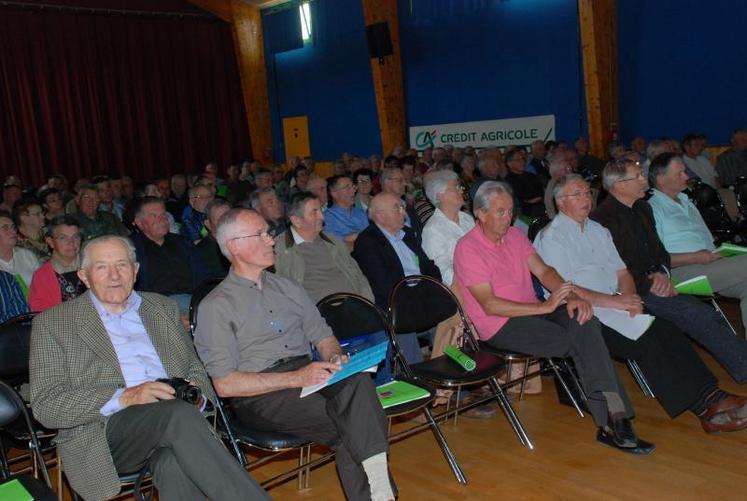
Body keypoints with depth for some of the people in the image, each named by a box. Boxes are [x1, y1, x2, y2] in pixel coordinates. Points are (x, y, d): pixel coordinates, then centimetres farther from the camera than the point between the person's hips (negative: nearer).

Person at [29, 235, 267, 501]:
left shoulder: (162, 307, 22)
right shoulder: (53, 322, 9)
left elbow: (195, 368, 24)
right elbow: (45, 406, -1)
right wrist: (125, 397, -15)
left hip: (170, 415, 3)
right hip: (106, 431, -3)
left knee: (177, 462, -36)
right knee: (179, 413, -34)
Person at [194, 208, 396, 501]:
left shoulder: (288, 288, 20)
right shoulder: (215, 306, 1)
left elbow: (323, 337, 20)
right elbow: (225, 385, -8)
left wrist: (335, 357, -5)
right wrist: (295, 378, -17)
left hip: (307, 373, 5)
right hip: (258, 397, -5)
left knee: (357, 379, -30)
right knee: (350, 427, -30)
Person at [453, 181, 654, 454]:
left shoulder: (514, 235, 15)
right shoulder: (467, 249, -10)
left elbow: (543, 270, 7)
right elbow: (489, 305, -17)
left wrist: (572, 296, -13)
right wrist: (544, 307, -21)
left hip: (534, 311, 6)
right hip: (500, 325, -6)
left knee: (584, 320, -24)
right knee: (580, 342, -24)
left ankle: (611, 421, -27)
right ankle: (612, 422, -18)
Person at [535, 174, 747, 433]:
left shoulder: (598, 229, 19)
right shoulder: (551, 238, -5)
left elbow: (621, 271, 16)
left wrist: (630, 298, -6)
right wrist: (615, 302, -18)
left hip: (616, 304, 7)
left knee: (668, 330, -17)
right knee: (646, 342, -25)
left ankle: (710, 395, -21)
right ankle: (704, 410, -23)